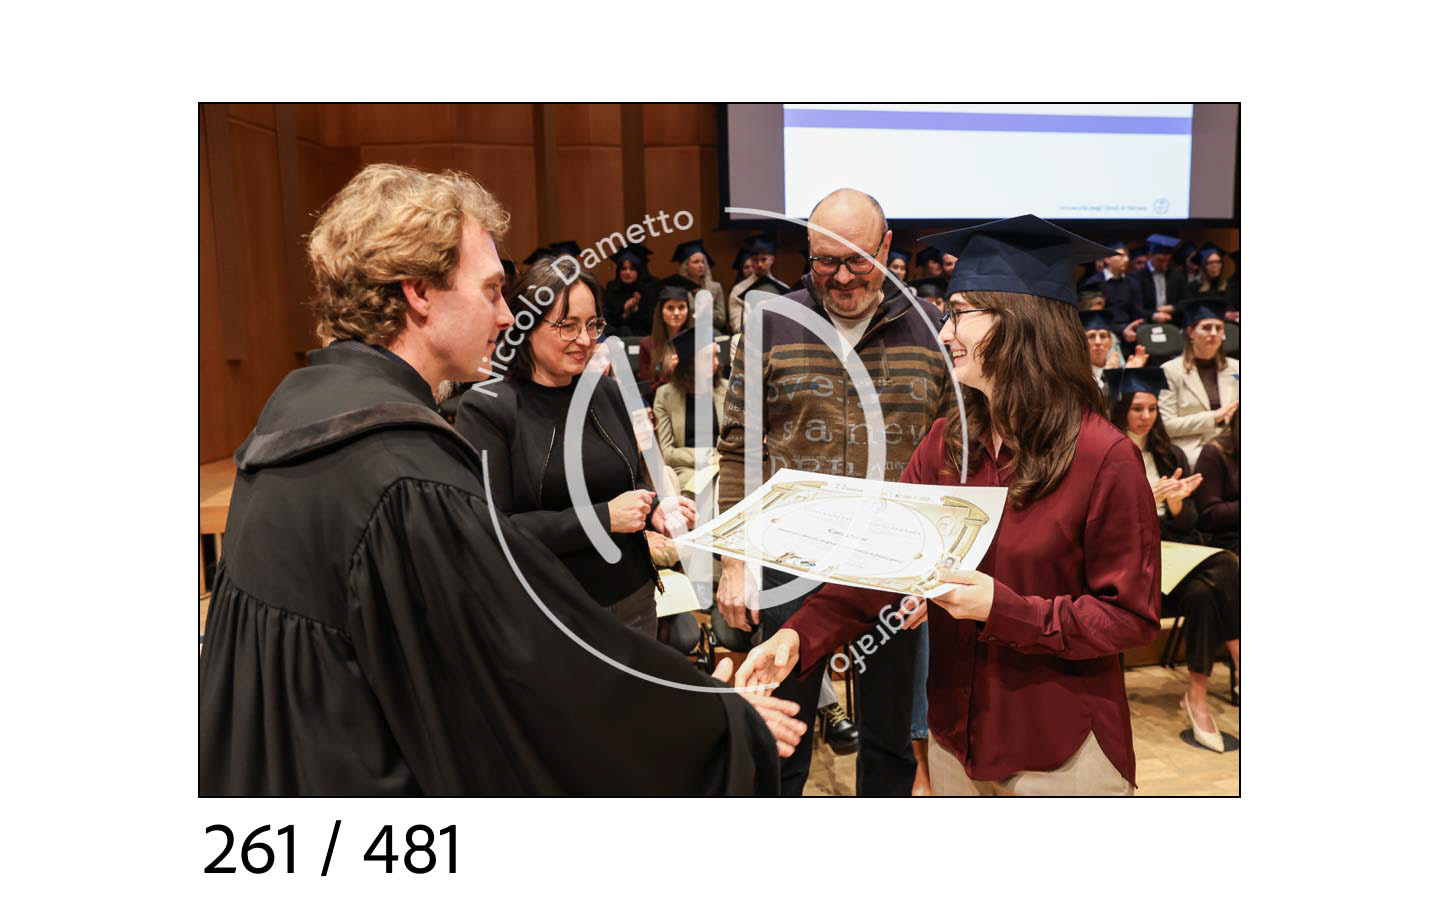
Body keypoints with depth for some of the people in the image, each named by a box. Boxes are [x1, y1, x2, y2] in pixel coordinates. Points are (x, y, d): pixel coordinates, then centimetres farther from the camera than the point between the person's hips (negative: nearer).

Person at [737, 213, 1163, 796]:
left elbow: (1134, 617, -14)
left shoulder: (1104, 458, -18)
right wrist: (800, 634, -23)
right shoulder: (948, 443, -2)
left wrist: (1002, 609, -26)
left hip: (1058, 752, -5)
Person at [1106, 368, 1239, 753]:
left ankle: (1198, 697, -26)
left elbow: (1189, 522, 11)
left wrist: (1176, 502, -13)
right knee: (1225, 571, -29)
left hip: (1177, 556, 4)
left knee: (1203, 594, -31)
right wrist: (1148, 499, -22)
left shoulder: (1171, 457, 16)